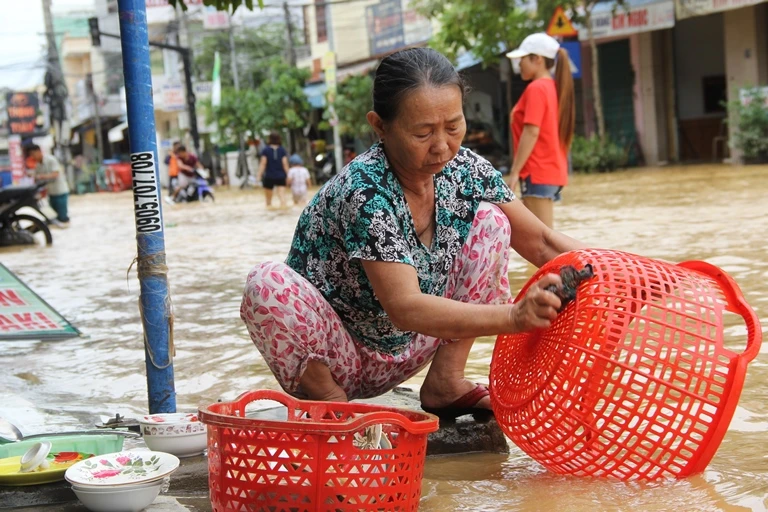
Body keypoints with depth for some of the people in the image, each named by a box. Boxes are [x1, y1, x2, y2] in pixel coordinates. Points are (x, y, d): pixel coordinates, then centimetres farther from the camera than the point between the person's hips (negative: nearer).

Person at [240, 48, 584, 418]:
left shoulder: (465, 171, -10)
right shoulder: (364, 193, -31)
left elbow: (542, 242, -4)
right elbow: (405, 308, -39)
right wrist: (515, 317, -51)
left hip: (400, 356, 6)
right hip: (325, 361, -6)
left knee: (490, 221, -4)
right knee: (269, 284, -36)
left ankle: (444, 384, -3)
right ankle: (329, 403, -9)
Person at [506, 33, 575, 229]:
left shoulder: (536, 88, -12)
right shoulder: (554, 88, 15)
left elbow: (531, 132, -19)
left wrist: (514, 171, -17)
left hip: (538, 172, -9)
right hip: (553, 169, 10)